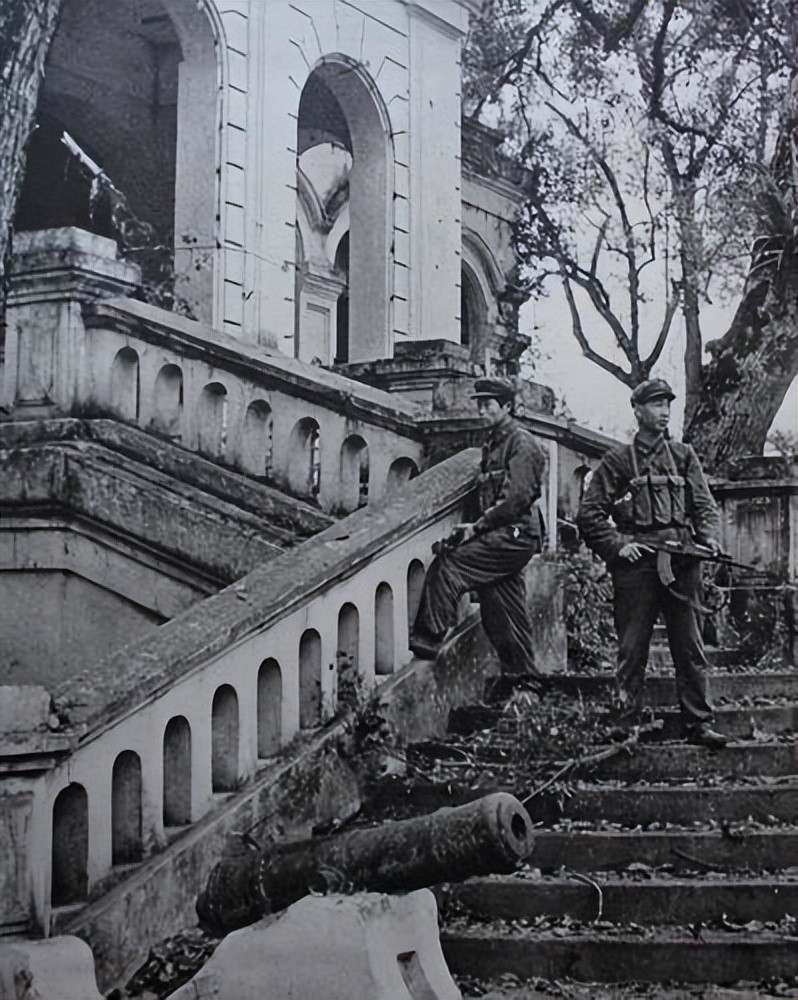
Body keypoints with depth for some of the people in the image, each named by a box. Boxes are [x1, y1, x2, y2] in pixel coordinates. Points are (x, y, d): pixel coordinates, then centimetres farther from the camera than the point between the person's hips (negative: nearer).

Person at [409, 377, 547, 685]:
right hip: (503, 537, 9)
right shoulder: (493, 444, 19)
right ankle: (523, 677, 16)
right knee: (501, 612, 10)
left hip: (514, 535, -9)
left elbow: (517, 498, -17)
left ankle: (428, 638, -19)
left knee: (448, 564, -19)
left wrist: (477, 527, -15)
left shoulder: (521, 443, -9)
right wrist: (474, 528, 4)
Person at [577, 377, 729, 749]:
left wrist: (708, 536, -8)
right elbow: (589, 514, 3)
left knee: (690, 647, 3)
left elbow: (705, 505, 11)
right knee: (632, 648, 1)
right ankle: (627, 725, 8)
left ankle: (699, 722, 8)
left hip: (681, 563, 3)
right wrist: (618, 546, -8)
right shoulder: (618, 461, 5)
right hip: (636, 562, -2)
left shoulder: (684, 457, 15)